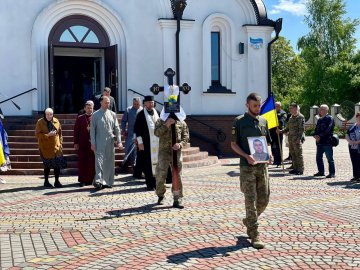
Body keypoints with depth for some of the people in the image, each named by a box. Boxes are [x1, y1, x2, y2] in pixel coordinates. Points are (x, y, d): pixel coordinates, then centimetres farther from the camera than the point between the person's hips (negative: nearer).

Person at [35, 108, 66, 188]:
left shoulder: (56, 121, 6)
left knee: (58, 164, 1)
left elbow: (60, 133, 14)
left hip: (56, 147, 3)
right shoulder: (40, 122, -5)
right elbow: (37, 134, -8)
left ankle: (57, 181, 13)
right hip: (45, 147, -3)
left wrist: (60, 143, 7)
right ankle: (46, 181, 20)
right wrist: (48, 135, -19)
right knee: (47, 165, 4)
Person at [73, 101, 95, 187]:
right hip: (82, 144, 1)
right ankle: (82, 180, 10)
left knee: (92, 162, 2)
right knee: (82, 162, 3)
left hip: (93, 143, 0)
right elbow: (76, 131, 5)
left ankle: (91, 179, 12)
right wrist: (76, 143, -2)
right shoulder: (80, 118, 7)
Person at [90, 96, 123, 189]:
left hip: (110, 142, 4)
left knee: (110, 162, 7)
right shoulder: (96, 115, 1)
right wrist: (93, 143, -7)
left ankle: (108, 182, 16)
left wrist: (119, 141, 1)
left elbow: (117, 129, 9)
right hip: (100, 142, -3)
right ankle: (98, 181, -18)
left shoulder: (112, 114, 9)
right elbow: (92, 130, 0)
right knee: (99, 161, -12)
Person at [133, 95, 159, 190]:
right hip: (146, 143, -4)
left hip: (157, 142, 4)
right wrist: (140, 142, -10)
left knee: (157, 162, 6)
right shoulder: (141, 114, -2)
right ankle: (150, 183, 7)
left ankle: (156, 182, 15)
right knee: (148, 164, -1)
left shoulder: (157, 113, 11)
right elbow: (137, 129, -4)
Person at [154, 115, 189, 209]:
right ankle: (160, 196, 20)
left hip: (176, 151, 1)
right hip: (164, 151, -1)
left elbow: (186, 137, 7)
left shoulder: (182, 123, 9)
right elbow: (157, 133, -9)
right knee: (161, 175, -3)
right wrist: (166, 125, -20)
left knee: (177, 175, 0)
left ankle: (177, 199, 6)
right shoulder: (161, 121, 6)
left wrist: (180, 144, -12)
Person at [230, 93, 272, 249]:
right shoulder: (239, 121, -1)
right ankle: (254, 235, 1)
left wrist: (269, 153, -1)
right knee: (250, 200, -4)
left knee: (264, 199, 7)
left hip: (262, 165, 5)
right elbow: (233, 144, -2)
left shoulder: (263, 121, 13)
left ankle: (248, 221, 33)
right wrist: (246, 156, -17)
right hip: (247, 166, -5)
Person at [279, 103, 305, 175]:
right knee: (293, 154, 11)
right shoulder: (291, 117, 18)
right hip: (291, 139, 8)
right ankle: (295, 168, 20)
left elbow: (302, 129, -14)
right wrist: (281, 131, 9)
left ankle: (300, 170, 0)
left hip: (297, 139, -8)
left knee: (298, 154, -4)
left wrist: (299, 138, -20)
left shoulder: (300, 117, -8)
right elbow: (288, 128, 23)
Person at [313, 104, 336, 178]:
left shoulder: (330, 119, -5)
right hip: (319, 142, 8)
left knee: (330, 158, -4)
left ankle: (332, 173, 0)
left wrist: (319, 136, -16)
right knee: (318, 158, 12)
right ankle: (321, 172, 23)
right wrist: (315, 135, -5)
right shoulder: (319, 120, 20)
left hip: (327, 142, -8)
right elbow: (316, 129, 16)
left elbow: (327, 130, -16)